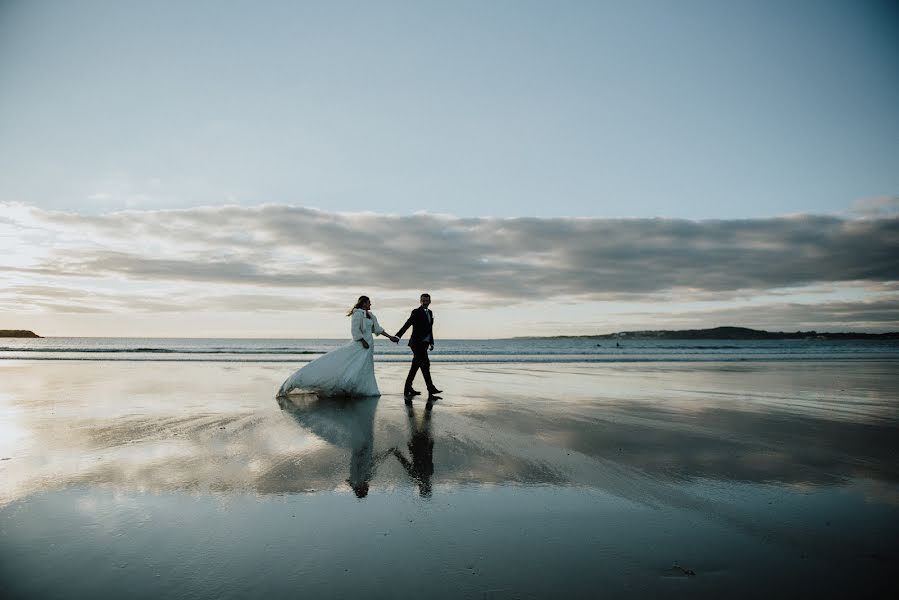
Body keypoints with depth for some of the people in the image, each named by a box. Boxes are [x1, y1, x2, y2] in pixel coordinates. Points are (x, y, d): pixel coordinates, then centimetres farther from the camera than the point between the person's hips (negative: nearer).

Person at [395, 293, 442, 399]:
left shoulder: (430, 312, 16)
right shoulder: (416, 312, -7)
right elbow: (407, 325, -16)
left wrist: (431, 342, 16)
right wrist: (398, 336, -26)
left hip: (424, 344, 8)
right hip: (417, 343, -8)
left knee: (415, 366, 10)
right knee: (425, 364, -12)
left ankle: (408, 389, 16)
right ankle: (431, 389, -14)